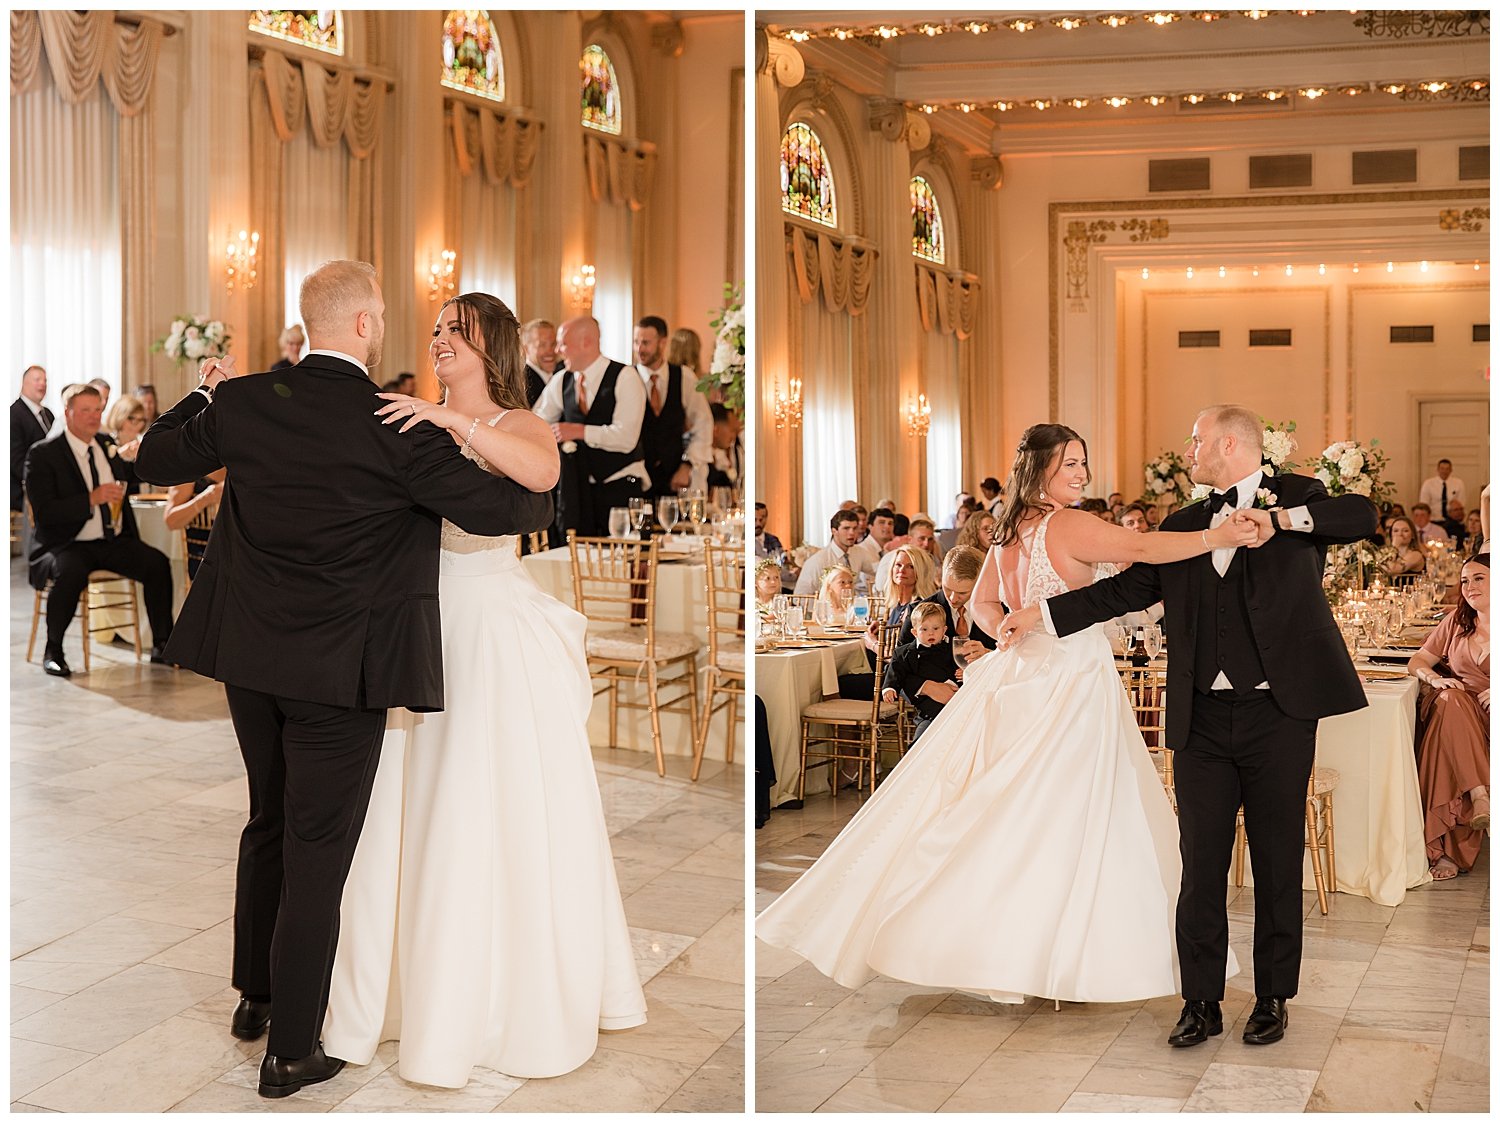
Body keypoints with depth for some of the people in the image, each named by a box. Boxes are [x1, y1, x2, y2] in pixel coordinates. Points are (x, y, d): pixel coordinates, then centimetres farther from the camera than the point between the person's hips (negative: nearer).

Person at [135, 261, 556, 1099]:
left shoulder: (245, 403, -1)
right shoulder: (396, 427, -17)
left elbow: (157, 458, 13)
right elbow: (489, 505, -14)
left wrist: (206, 392, 29)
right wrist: (546, 503, 8)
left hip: (252, 657, 6)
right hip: (341, 670, -6)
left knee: (269, 825, 24)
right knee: (317, 855, 3)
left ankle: (254, 996, 39)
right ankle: (291, 1052, 11)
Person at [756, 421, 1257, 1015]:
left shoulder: (1011, 530, 9)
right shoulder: (1068, 526, -15)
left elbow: (983, 604, 17)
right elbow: (1143, 547, -27)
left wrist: (1018, 638, 6)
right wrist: (1218, 536, -31)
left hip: (1020, 674, 8)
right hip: (1070, 684, -8)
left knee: (1010, 813, 13)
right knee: (1062, 817, -3)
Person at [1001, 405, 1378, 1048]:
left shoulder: (1295, 497, 3)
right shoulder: (1182, 525, 14)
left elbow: (1362, 516, -14)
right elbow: (1127, 589, 13)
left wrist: (1280, 519, -23)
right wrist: (1043, 612, 7)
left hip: (1278, 713, -3)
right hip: (1202, 719, 4)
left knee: (1277, 861, 7)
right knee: (1200, 864, 4)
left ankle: (1273, 999, 20)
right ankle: (1201, 1002, 13)